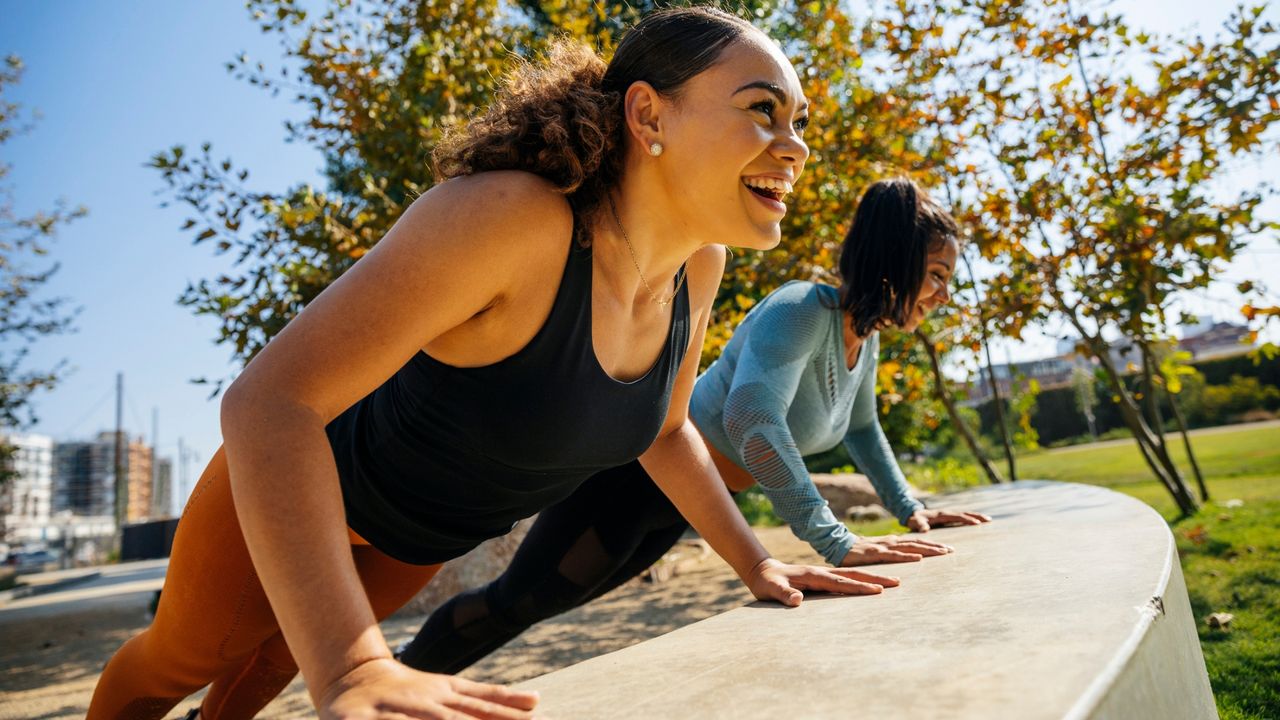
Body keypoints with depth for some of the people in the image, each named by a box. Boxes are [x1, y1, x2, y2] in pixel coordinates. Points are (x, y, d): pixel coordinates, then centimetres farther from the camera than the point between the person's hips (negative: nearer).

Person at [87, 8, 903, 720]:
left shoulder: (698, 264, -18)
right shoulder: (509, 217, -40)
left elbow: (663, 430, -1)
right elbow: (267, 401, -42)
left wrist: (756, 562, -8)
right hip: (295, 483, -5)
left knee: (280, 652, 34)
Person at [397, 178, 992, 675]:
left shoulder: (865, 339, 2)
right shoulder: (801, 310, -27)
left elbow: (861, 428, 20)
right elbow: (750, 417, -42)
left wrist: (908, 509, 16)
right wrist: (833, 541, -40)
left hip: (681, 503, 9)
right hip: (637, 471, -9)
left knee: (542, 603, 23)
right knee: (514, 602, 6)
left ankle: (421, 662, 43)